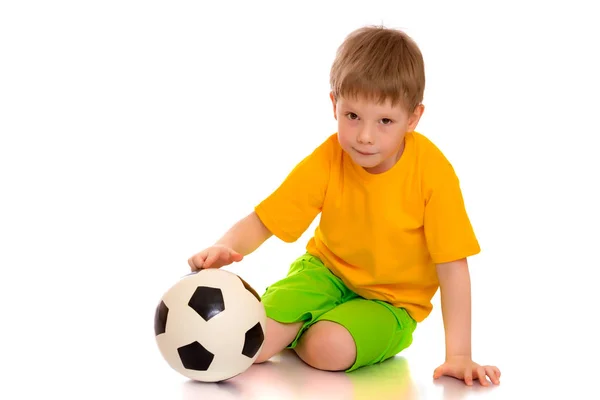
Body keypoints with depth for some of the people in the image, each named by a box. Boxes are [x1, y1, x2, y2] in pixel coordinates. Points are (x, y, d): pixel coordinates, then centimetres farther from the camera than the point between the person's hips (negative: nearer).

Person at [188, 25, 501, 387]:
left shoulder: (432, 170, -23)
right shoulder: (326, 161, -16)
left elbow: (453, 266, -21)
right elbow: (261, 221, -14)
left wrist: (459, 356, -27)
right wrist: (226, 247, -38)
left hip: (391, 301, -2)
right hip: (326, 271, 2)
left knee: (329, 348, -31)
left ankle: (305, 332, 4)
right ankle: (304, 326, 11)